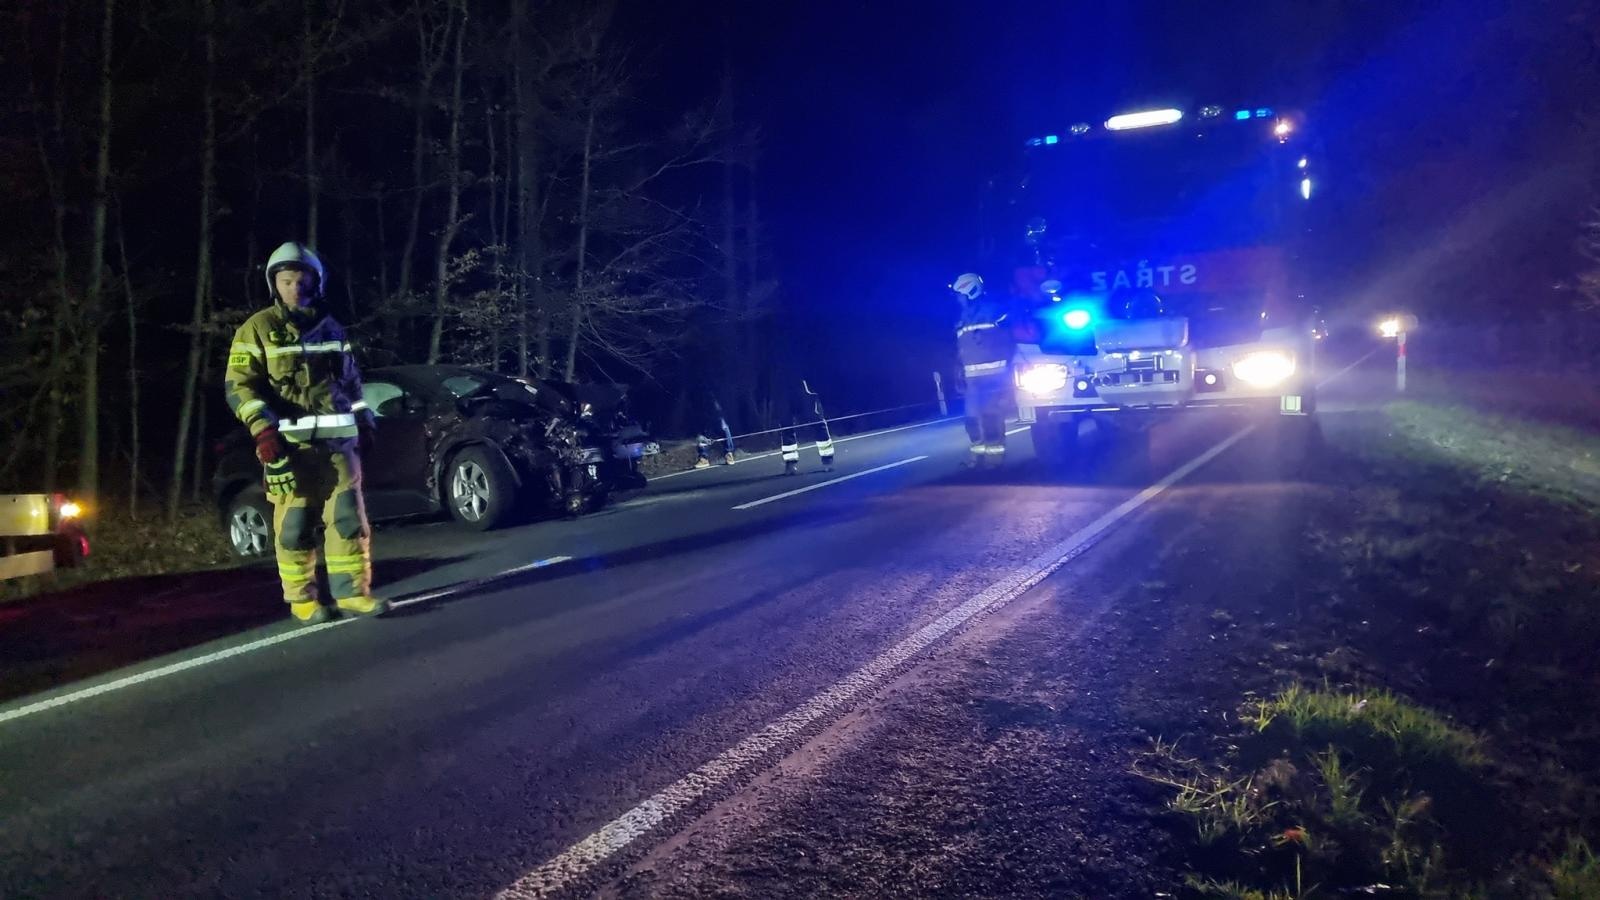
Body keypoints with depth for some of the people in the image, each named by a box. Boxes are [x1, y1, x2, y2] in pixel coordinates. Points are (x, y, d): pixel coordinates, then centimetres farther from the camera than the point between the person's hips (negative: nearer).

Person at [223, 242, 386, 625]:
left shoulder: (330, 328, 16)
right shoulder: (257, 330, 0)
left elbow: (352, 380, 27)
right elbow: (239, 385, -7)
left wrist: (364, 420, 19)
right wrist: (262, 428, -19)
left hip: (337, 440, 4)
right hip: (289, 444, -4)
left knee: (348, 517, 1)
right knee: (293, 526, -1)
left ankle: (352, 593, 7)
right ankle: (302, 600, 8)